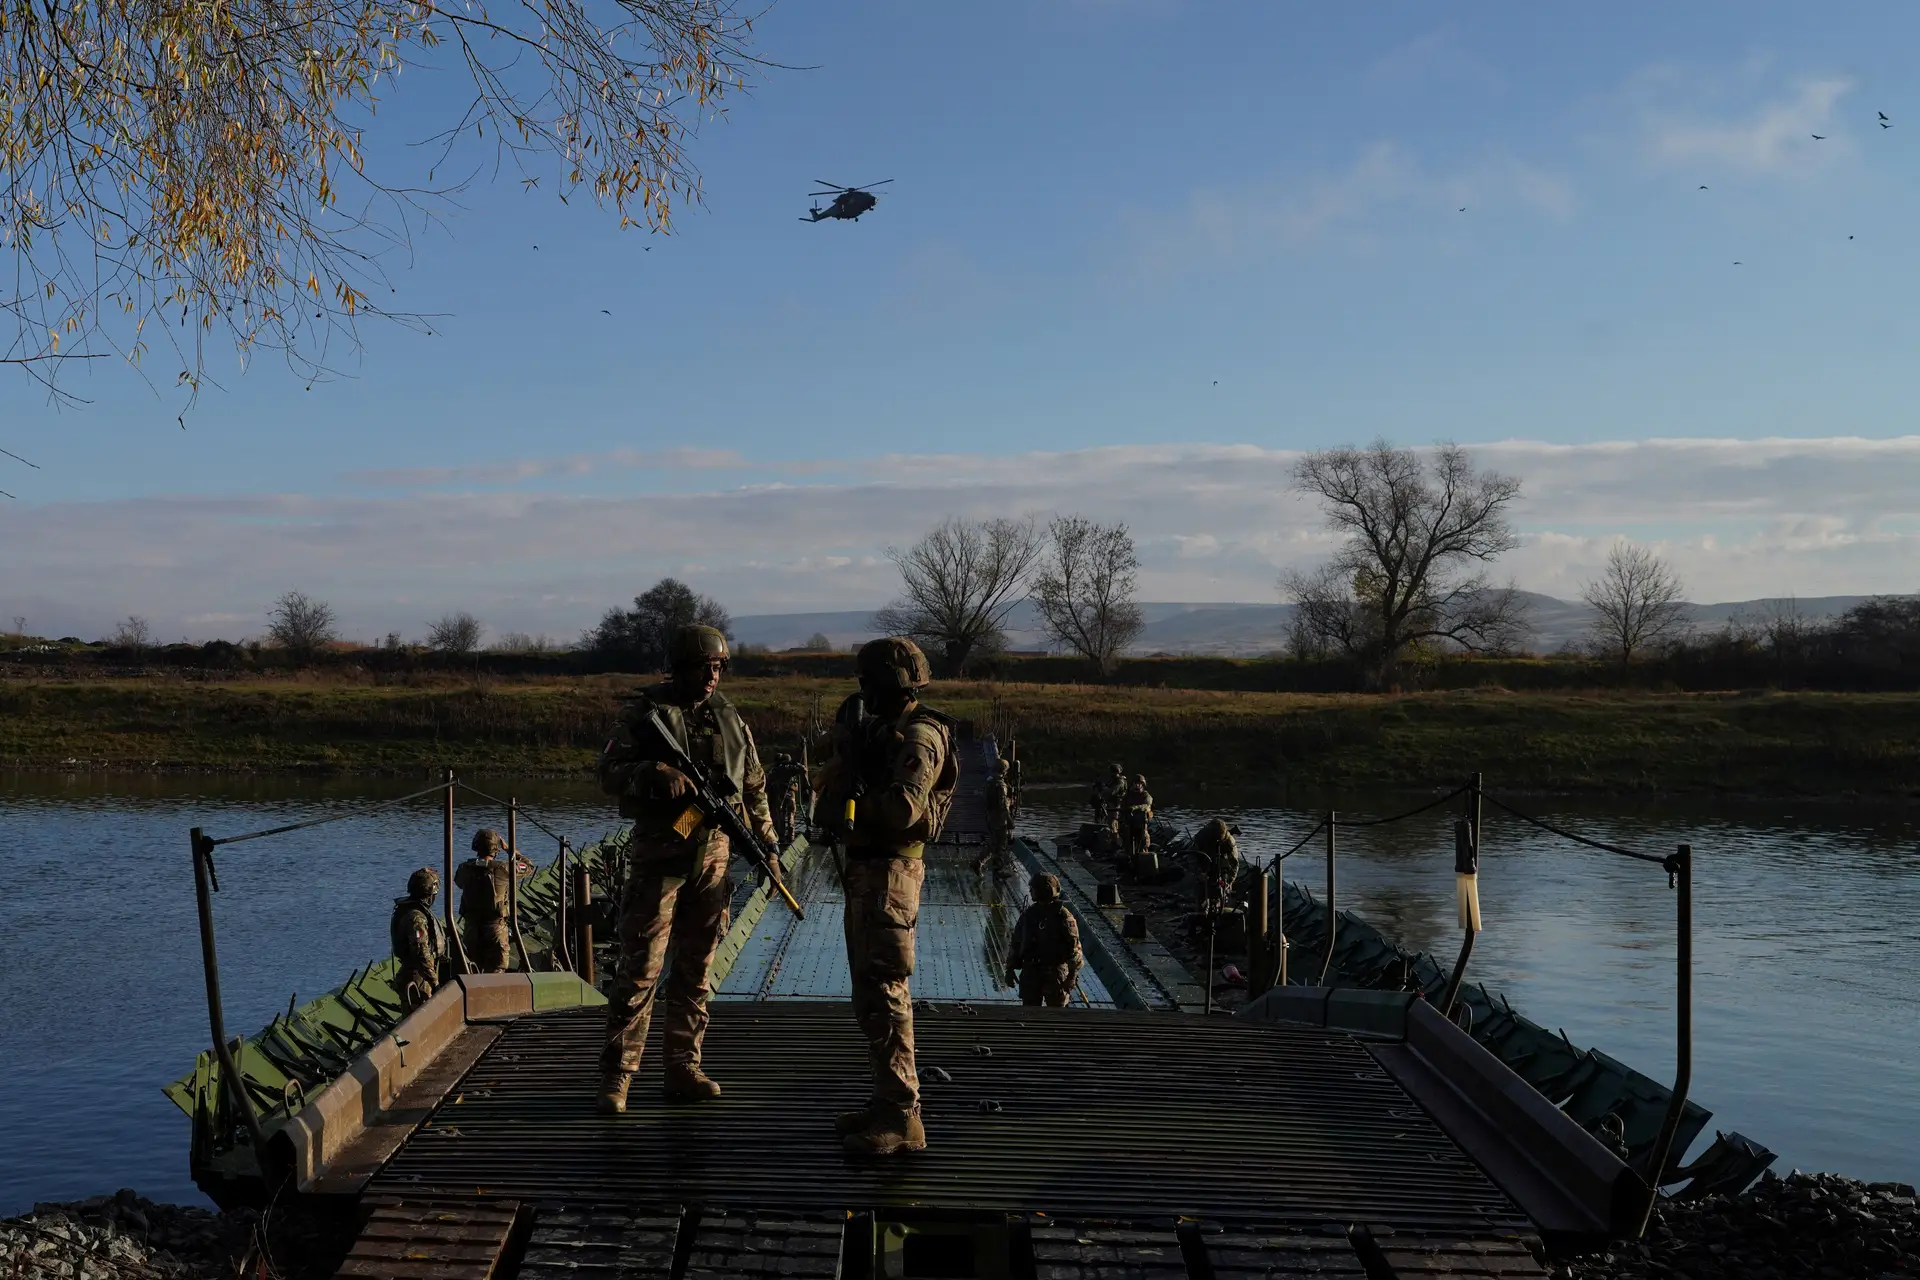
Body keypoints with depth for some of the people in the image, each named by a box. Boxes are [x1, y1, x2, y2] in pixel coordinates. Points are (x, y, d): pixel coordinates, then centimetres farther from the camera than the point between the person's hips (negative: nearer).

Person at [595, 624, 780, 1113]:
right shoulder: (645, 714, -2)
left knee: (696, 970, 9)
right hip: (658, 856, -5)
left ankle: (683, 1068, 18)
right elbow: (608, 773, -8)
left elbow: (754, 787, 19)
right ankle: (616, 1074, 2)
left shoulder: (730, 720, 12)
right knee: (640, 968, -5)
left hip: (713, 857, 5)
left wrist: (767, 847, 16)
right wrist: (655, 774, -25)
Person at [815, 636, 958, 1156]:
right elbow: (834, 788, 12)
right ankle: (887, 1099, 25)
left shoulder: (919, 737, -14)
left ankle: (901, 1118, -6)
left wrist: (851, 799, -14)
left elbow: (904, 807, -28)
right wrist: (846, 747, -4)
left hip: (889, 872, -10)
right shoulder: (884, 729, 16)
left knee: (884, 993, -10)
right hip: (865, 869, 10)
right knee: (869, 991, 15)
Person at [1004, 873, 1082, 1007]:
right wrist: (1010, 968, 9)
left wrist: (1073, 976, -13)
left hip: (1056, 973, -5)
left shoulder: (1063, 917, -10)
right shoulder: (1028, 915, 5)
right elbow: (1016, 943, 12)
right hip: (1031, 971, 5)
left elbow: (1074, 948, -10)